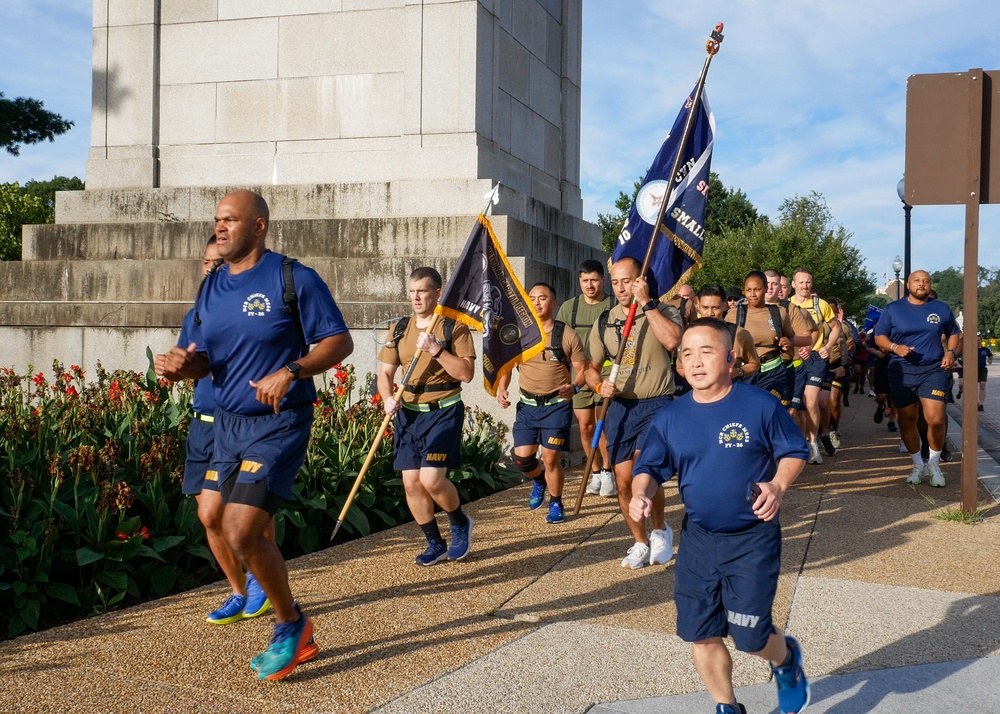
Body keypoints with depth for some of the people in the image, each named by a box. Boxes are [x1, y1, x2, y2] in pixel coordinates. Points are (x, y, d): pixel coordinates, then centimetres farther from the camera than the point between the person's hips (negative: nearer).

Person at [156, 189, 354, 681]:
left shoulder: (294, 279, -9)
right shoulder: (211, 288, 12)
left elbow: (339, 341, -10)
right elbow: (203, 360, 18)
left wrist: (290, 372, -24)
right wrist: (182, 364, -6)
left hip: (278, 424, -8)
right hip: (227, 424, 8)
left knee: (242, 533, -16)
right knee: (243, 533, 11)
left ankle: (289, 623, 11)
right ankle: (297, 640, 27)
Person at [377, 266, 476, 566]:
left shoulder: (454, 327, -5)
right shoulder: (400, 328, 10)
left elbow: (466, 373, -13)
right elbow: (384, 372, 9)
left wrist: (436, 349, -21)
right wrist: (388, 398, -10)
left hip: (443, 412, -5)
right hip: (408, 413, 5)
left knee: (431, 479, -15)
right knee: (411, 482, 3)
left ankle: (460, 523, 15)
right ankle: (436, 544, 19)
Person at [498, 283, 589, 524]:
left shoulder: (567, 335, -3)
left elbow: (582, 369, -1)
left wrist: (574, 386, -22)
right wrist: (501, 389, -6)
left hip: (557, 405, -3)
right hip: (527, 405, 3)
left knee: (551, 458, -4)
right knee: (522, 458, -2)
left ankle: (556, 505, 18)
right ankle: (539, 479, 34)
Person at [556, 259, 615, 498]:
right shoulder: (568, 308, 7)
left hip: (607, 371, -3)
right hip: (579, 374, 4)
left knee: (602, 423, -11)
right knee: (585, 425, 7)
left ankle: (607, 472, 4)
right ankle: (595, 473, 21)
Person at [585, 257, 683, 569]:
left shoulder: (664, 312, -1)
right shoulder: (604, 322, 10)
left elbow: (671, 340, -24)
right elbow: (590, 367, 15)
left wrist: (646, 302, -18)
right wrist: (599, 385, -7)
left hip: (656, 404, -4)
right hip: (619, 406, 5)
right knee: (624, 482, 4)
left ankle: (660, 529, 5)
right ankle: (640, 543, 23)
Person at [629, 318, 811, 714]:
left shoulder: (759, 405, -11)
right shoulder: (669, 417, -2)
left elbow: (795, 451, -2)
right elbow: (649, 467, 4)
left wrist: (778, 485, -20)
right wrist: (641, 495, -18)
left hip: (752, 539, -4)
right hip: (697, 540, 4)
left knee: (749, 635, -2)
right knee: (699, 634, 9)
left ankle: (786, 659, 35)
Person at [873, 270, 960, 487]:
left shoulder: (942, 309, 8)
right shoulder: (893, 309, 5)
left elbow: (953, 333, 20)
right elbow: (879, 337, 6)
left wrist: (951, 352, 1)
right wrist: (895, 347, -14)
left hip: (933, 370, 0)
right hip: (902, 372, 1)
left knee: (935, 419, -14)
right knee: (906, 421, 5)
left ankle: (934, 464, 9)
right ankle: (918, 465, 25)